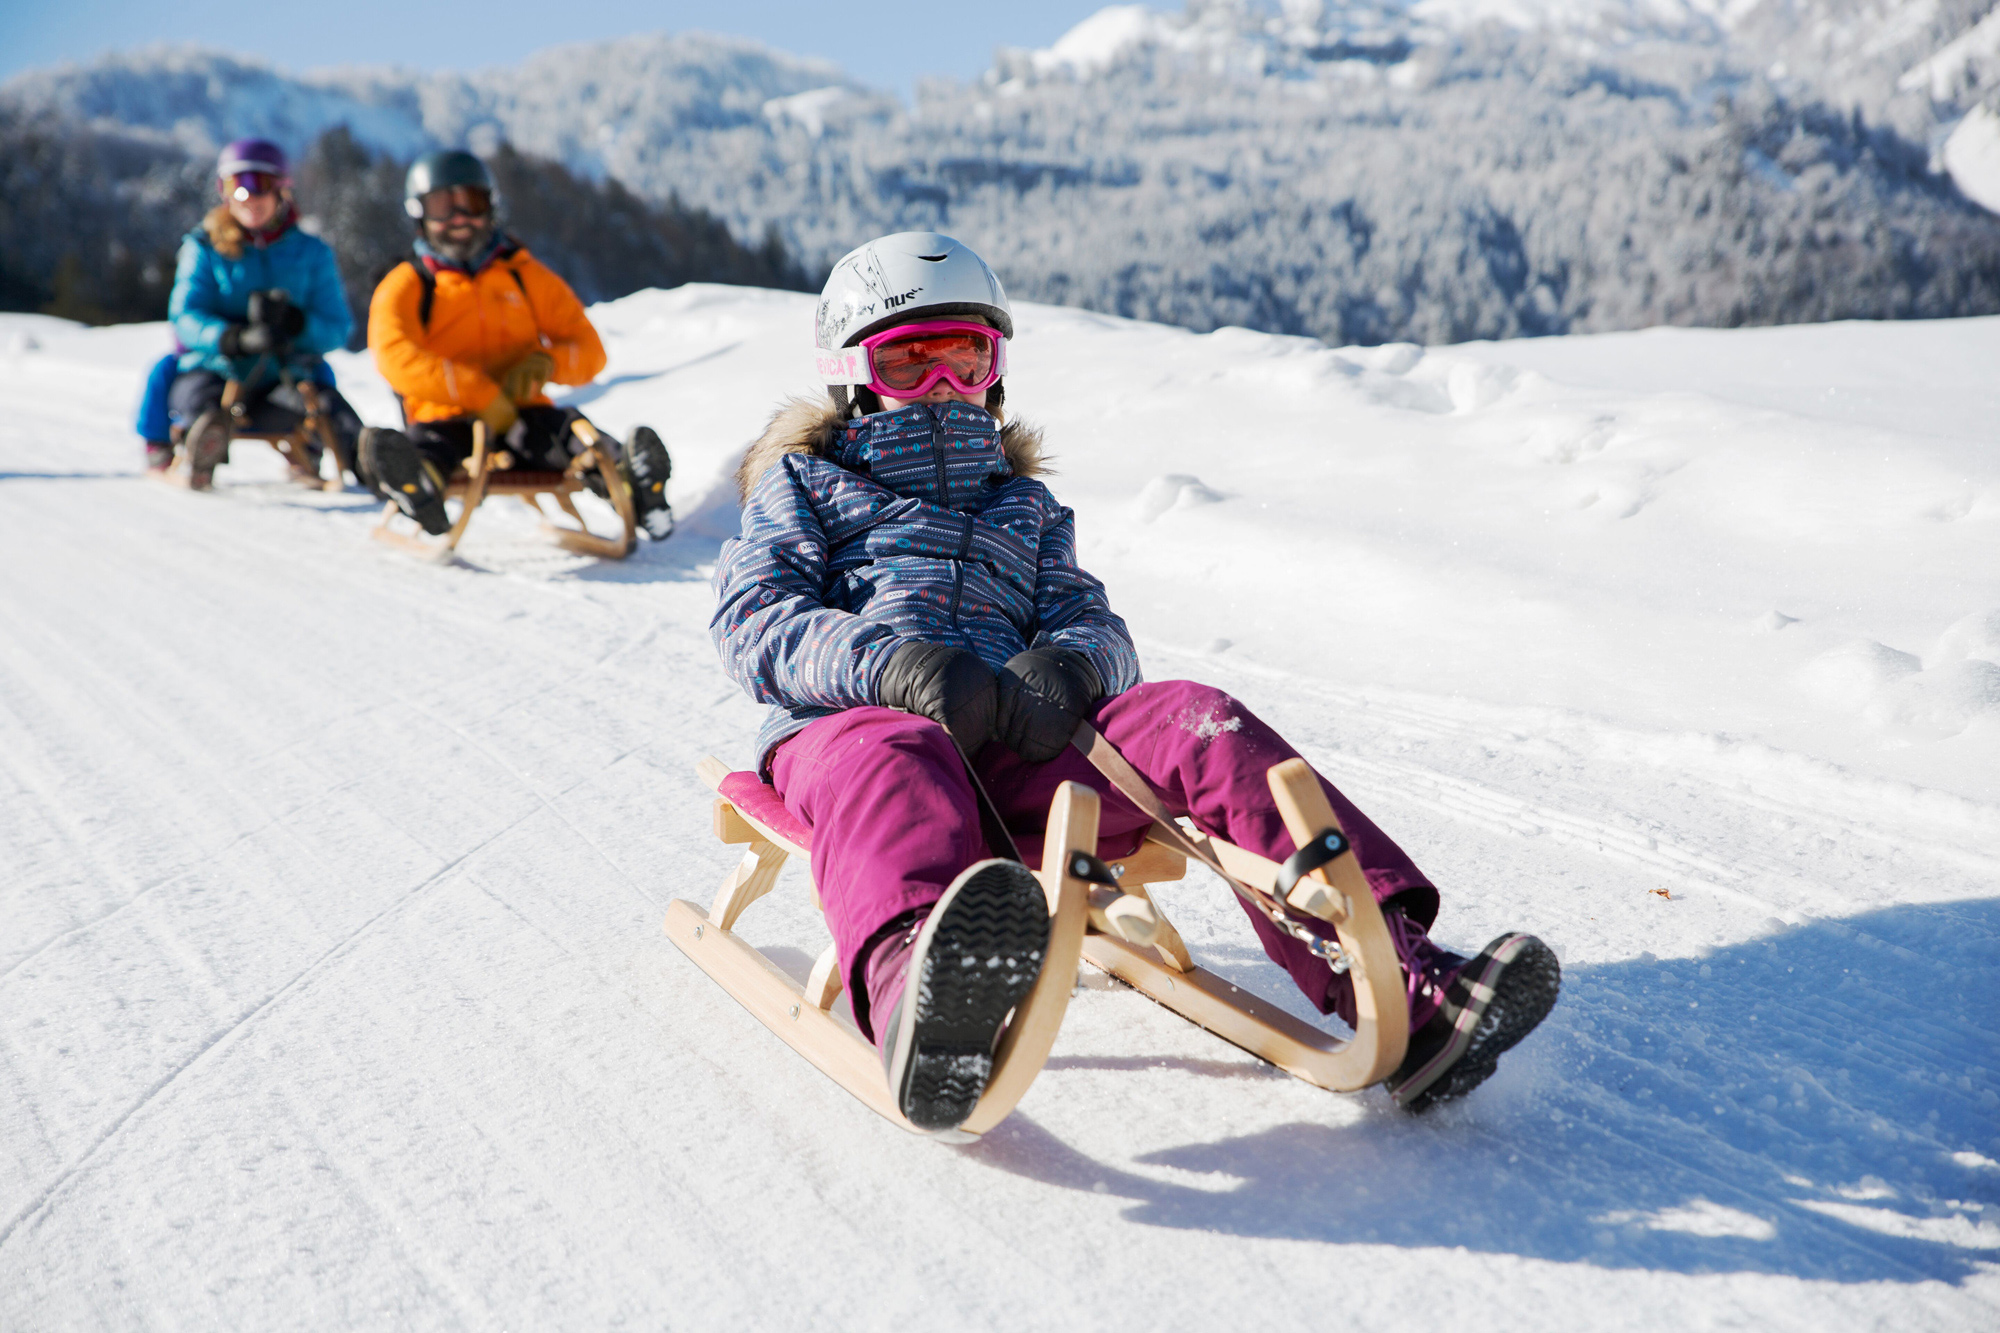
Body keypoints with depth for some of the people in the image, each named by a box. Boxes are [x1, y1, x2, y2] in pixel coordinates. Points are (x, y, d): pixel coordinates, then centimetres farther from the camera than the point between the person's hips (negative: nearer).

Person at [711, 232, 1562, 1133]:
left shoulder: (1024, 504, 34)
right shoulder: (805, 481, 23)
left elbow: (1093, 624, 18)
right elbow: (752, 619, 4)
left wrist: (1064, 662, -11)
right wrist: (898, 664, -17)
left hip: (1016, 747, 3)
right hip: (852, 718, -3)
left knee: (1197, 722, -23)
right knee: (896, 757, -40)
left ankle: (1401, 991, -39)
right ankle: (923, 1015, -72)